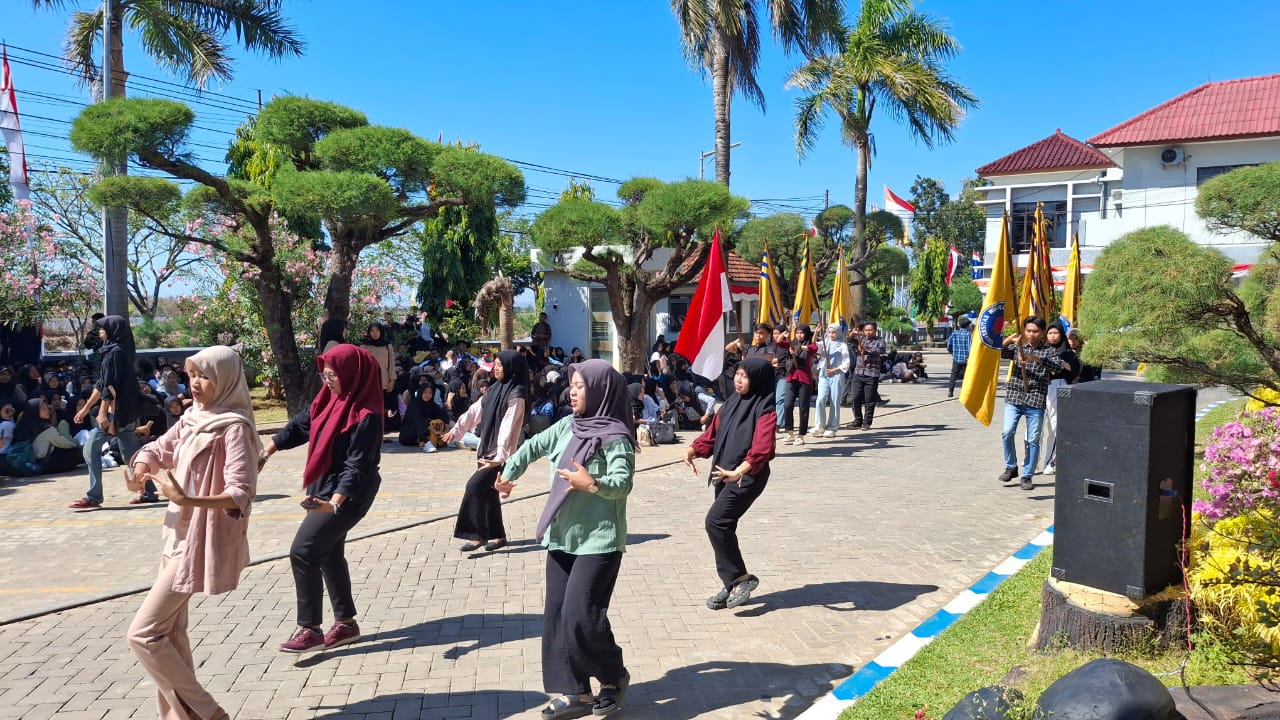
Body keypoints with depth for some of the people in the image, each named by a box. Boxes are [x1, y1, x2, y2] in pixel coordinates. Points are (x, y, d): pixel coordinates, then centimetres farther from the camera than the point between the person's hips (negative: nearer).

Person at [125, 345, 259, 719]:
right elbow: (158, 449, 17)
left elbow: (240, 495, -24)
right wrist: (142, 467, -6)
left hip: (201, 541, -9)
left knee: (144, 633, -6)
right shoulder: (193, 417, 6)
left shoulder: (234, 427, -18)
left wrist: (188, 500, -37)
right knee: (170, 630, 16)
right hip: (179, 534, 9)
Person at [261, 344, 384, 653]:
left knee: (303, 552, -9)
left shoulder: (366, 416, -22)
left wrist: (335, 501, -38)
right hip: (324, 488, 9)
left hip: (347, 495, -9)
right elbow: (301, 424, 17)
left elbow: (357, 465, -27)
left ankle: (310, 630, 2)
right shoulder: (330, 399, 2)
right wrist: (267, 450, 19)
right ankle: (346, 623, 27)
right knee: (329, 554, 15)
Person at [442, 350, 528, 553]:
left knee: (474, 486, -15)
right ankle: (497, 535, 21)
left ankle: (477, 535, -8)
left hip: (500, 454, -8)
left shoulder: (516, 396, -14)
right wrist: (456, 430, 11)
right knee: (488, 491, 10)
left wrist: (500, 456, -29)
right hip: (486, 449, 8)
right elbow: (475, 411, 15)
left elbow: (508, 427, -23)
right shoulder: (495, 389, 10)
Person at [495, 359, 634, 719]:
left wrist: (592, 484, -42)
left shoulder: (615, 436, -15)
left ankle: (614, 677, 15)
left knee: (581, 617, -10)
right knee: (557, 616, 7)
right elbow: (534, 446, 22)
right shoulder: (567, 426, 6)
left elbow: (623, 483, -26)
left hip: (598, 541, -8)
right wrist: (509, 473, 22)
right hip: (562, 537, 8)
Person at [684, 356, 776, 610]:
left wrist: (738, 472, -39)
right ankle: (731, 585, 22)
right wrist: (692, 450, -5)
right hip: (725, 474, 8)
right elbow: (713, 433, 13)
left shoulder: (764, 409, -12)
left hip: (747, 476, -8)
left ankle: (741, 577, -2)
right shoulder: (733, 402, 11)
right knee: (723, 527, 10)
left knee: (715, 522, -16)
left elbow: (762, 448, -25)